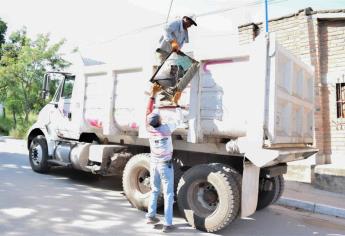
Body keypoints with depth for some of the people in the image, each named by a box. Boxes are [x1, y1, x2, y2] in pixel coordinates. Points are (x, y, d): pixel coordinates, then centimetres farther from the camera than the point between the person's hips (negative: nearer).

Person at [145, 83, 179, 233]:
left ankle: (151, 216, 23)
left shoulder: (149, 129, -8)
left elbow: (148, 112, 3)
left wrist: (153, 94, 3)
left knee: (154, 191, 21)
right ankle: (167, 224, 4)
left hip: (153, 163, 5)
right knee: (168, 194, 2)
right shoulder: (166, 129, -18)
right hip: (165, 165, -4)